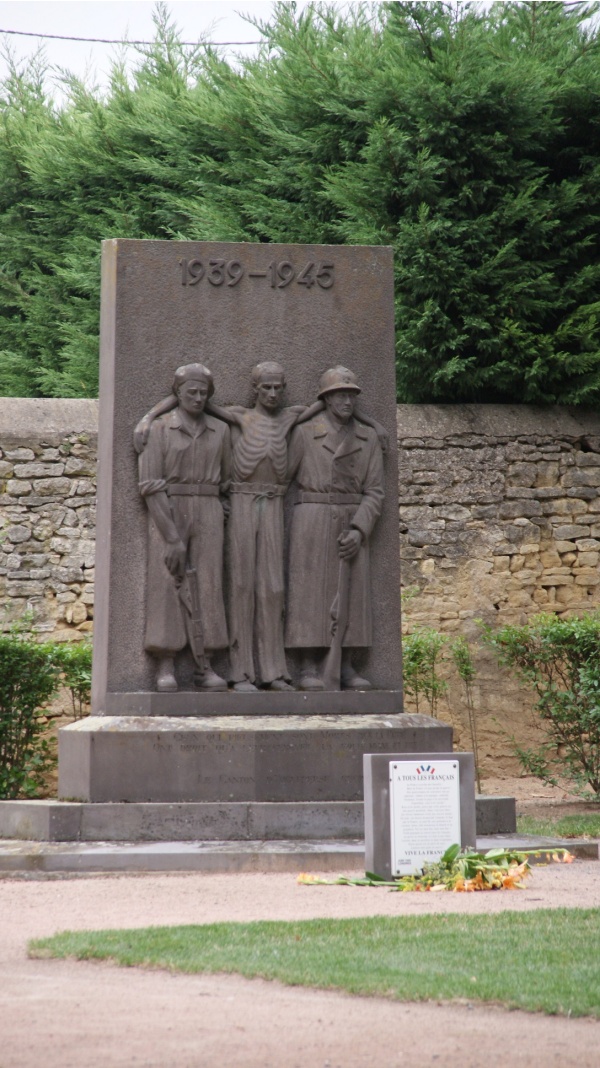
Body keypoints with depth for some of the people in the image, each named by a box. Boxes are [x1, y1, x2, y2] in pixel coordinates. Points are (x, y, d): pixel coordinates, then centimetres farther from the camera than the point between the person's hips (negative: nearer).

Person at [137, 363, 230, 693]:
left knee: (207, 588, -1)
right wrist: (172, 537, -16)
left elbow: (225, 479, 18)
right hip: (166, 514, -3)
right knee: (167, 588, -6)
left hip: (208, 514, 3)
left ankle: (205, 667, 2)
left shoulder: (220, 430, 9)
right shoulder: (158, 429, -3)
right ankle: (166, 669, -4)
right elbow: (150, 485, -10)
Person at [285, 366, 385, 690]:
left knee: (351, 595, 1)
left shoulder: (368, 439, 7)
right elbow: (282, 477, 7)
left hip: (353, 526, 3)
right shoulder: (305, 433, 0)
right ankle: (309, 669, -4)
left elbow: (374, 491, 2)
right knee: (312, 593, -6)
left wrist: (359, 531, -11)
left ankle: (346, 669, 5)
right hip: (313, 521, -3)